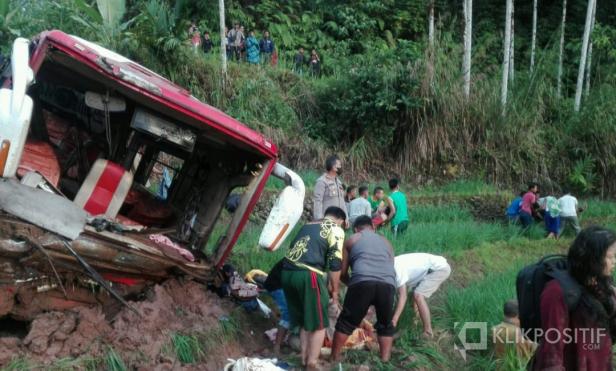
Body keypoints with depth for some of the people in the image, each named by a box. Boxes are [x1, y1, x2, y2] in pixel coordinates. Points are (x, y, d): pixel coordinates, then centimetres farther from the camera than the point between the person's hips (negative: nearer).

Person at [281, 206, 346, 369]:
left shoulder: (307, 225, 27)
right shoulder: (336, 230, 7)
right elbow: (335, 264, -2)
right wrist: (334, 292, 8)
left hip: (287, 272, 7)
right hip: (308, 275, -7)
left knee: (303, 321, 21)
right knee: (318, 324, 9)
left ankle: (304, 360, 27)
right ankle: (311, 365, 11)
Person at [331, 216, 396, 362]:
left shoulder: (351, 240, 25)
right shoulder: (386, 241, 33)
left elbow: (342, 273, 22)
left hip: (362, 283, -2)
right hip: (388, 284, 3)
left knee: (346, 323, 13)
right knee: (386, 325, 23)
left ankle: (334, 359, 19)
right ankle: (385, 361, 20)